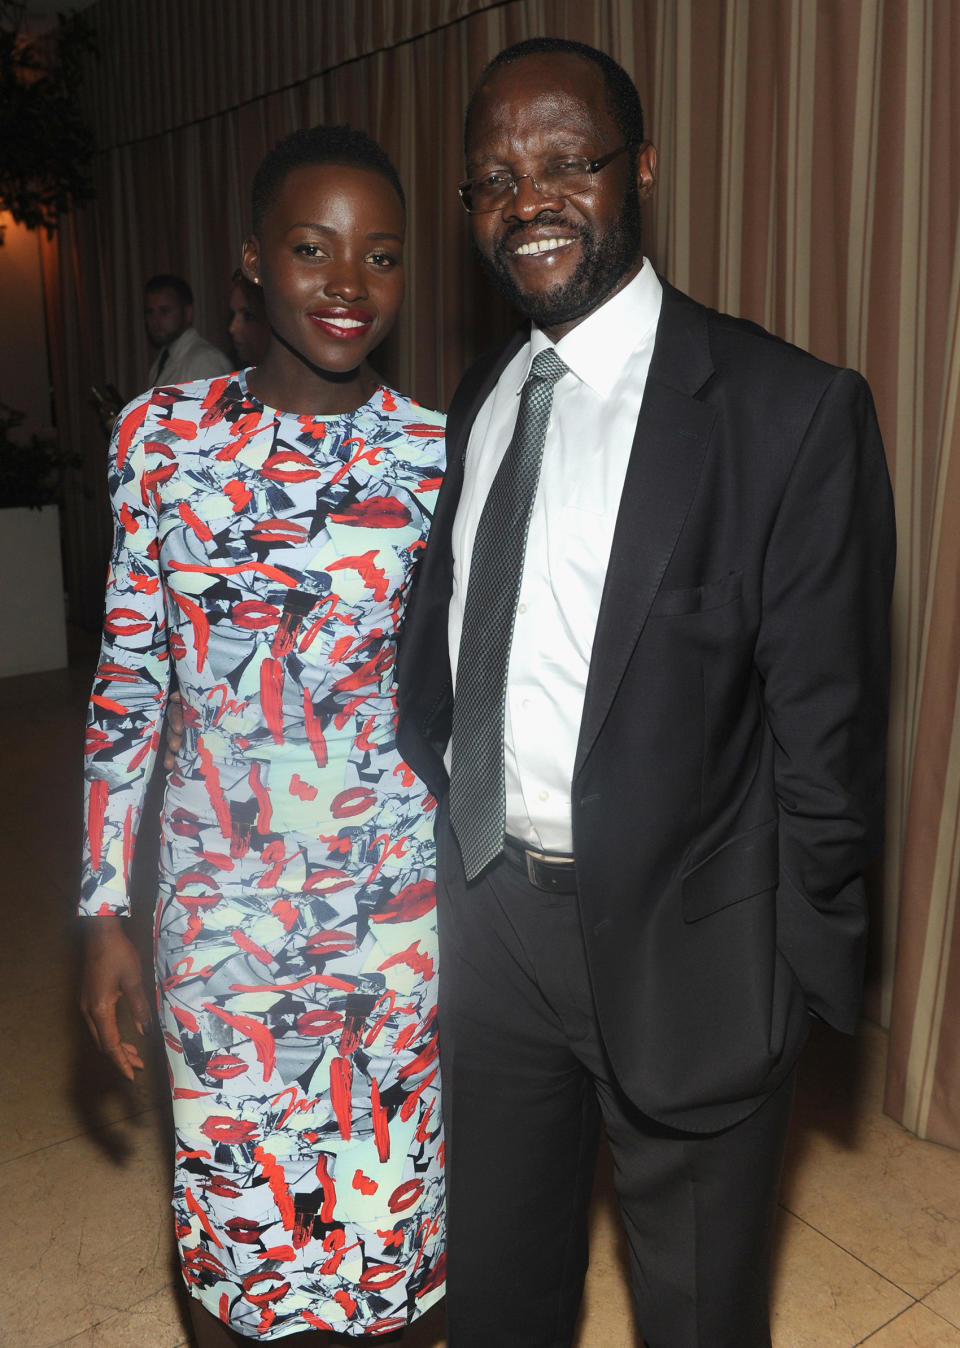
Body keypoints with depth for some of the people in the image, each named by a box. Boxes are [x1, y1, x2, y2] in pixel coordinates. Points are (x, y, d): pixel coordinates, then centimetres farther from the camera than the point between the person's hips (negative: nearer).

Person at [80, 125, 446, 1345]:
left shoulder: (437, 456, -5)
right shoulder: (164, 434, -5)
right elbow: (128, 674, -1)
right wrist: (103, 906, 0)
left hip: (393, 895, 0)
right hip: (219, 893, 1)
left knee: (380, 1198, 16)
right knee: (230, 1199, 17)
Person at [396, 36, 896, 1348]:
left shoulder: (788, 410, -16)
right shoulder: (480, 401, 5)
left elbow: (827, 729, -14)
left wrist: (800, 967, -9)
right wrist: (444, 859, 8)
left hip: (682, 944, -5)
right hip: (489, 914, 6)